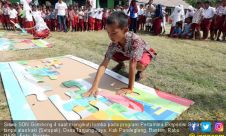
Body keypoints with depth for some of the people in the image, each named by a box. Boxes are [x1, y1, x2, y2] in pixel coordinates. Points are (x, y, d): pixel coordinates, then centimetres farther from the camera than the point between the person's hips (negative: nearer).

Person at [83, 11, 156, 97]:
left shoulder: (135, 40, -43)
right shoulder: (114, 44, -30)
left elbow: (132, 66, -44)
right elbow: (104, 64, -34)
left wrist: (130, 88, -41)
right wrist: (95, 86, -43)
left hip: (144, 52, -4)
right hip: (127, 53, 5)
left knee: (140, 65, -36)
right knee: (113, 55, -15)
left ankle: (140, 71, 2)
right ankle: (121, 64, 19)